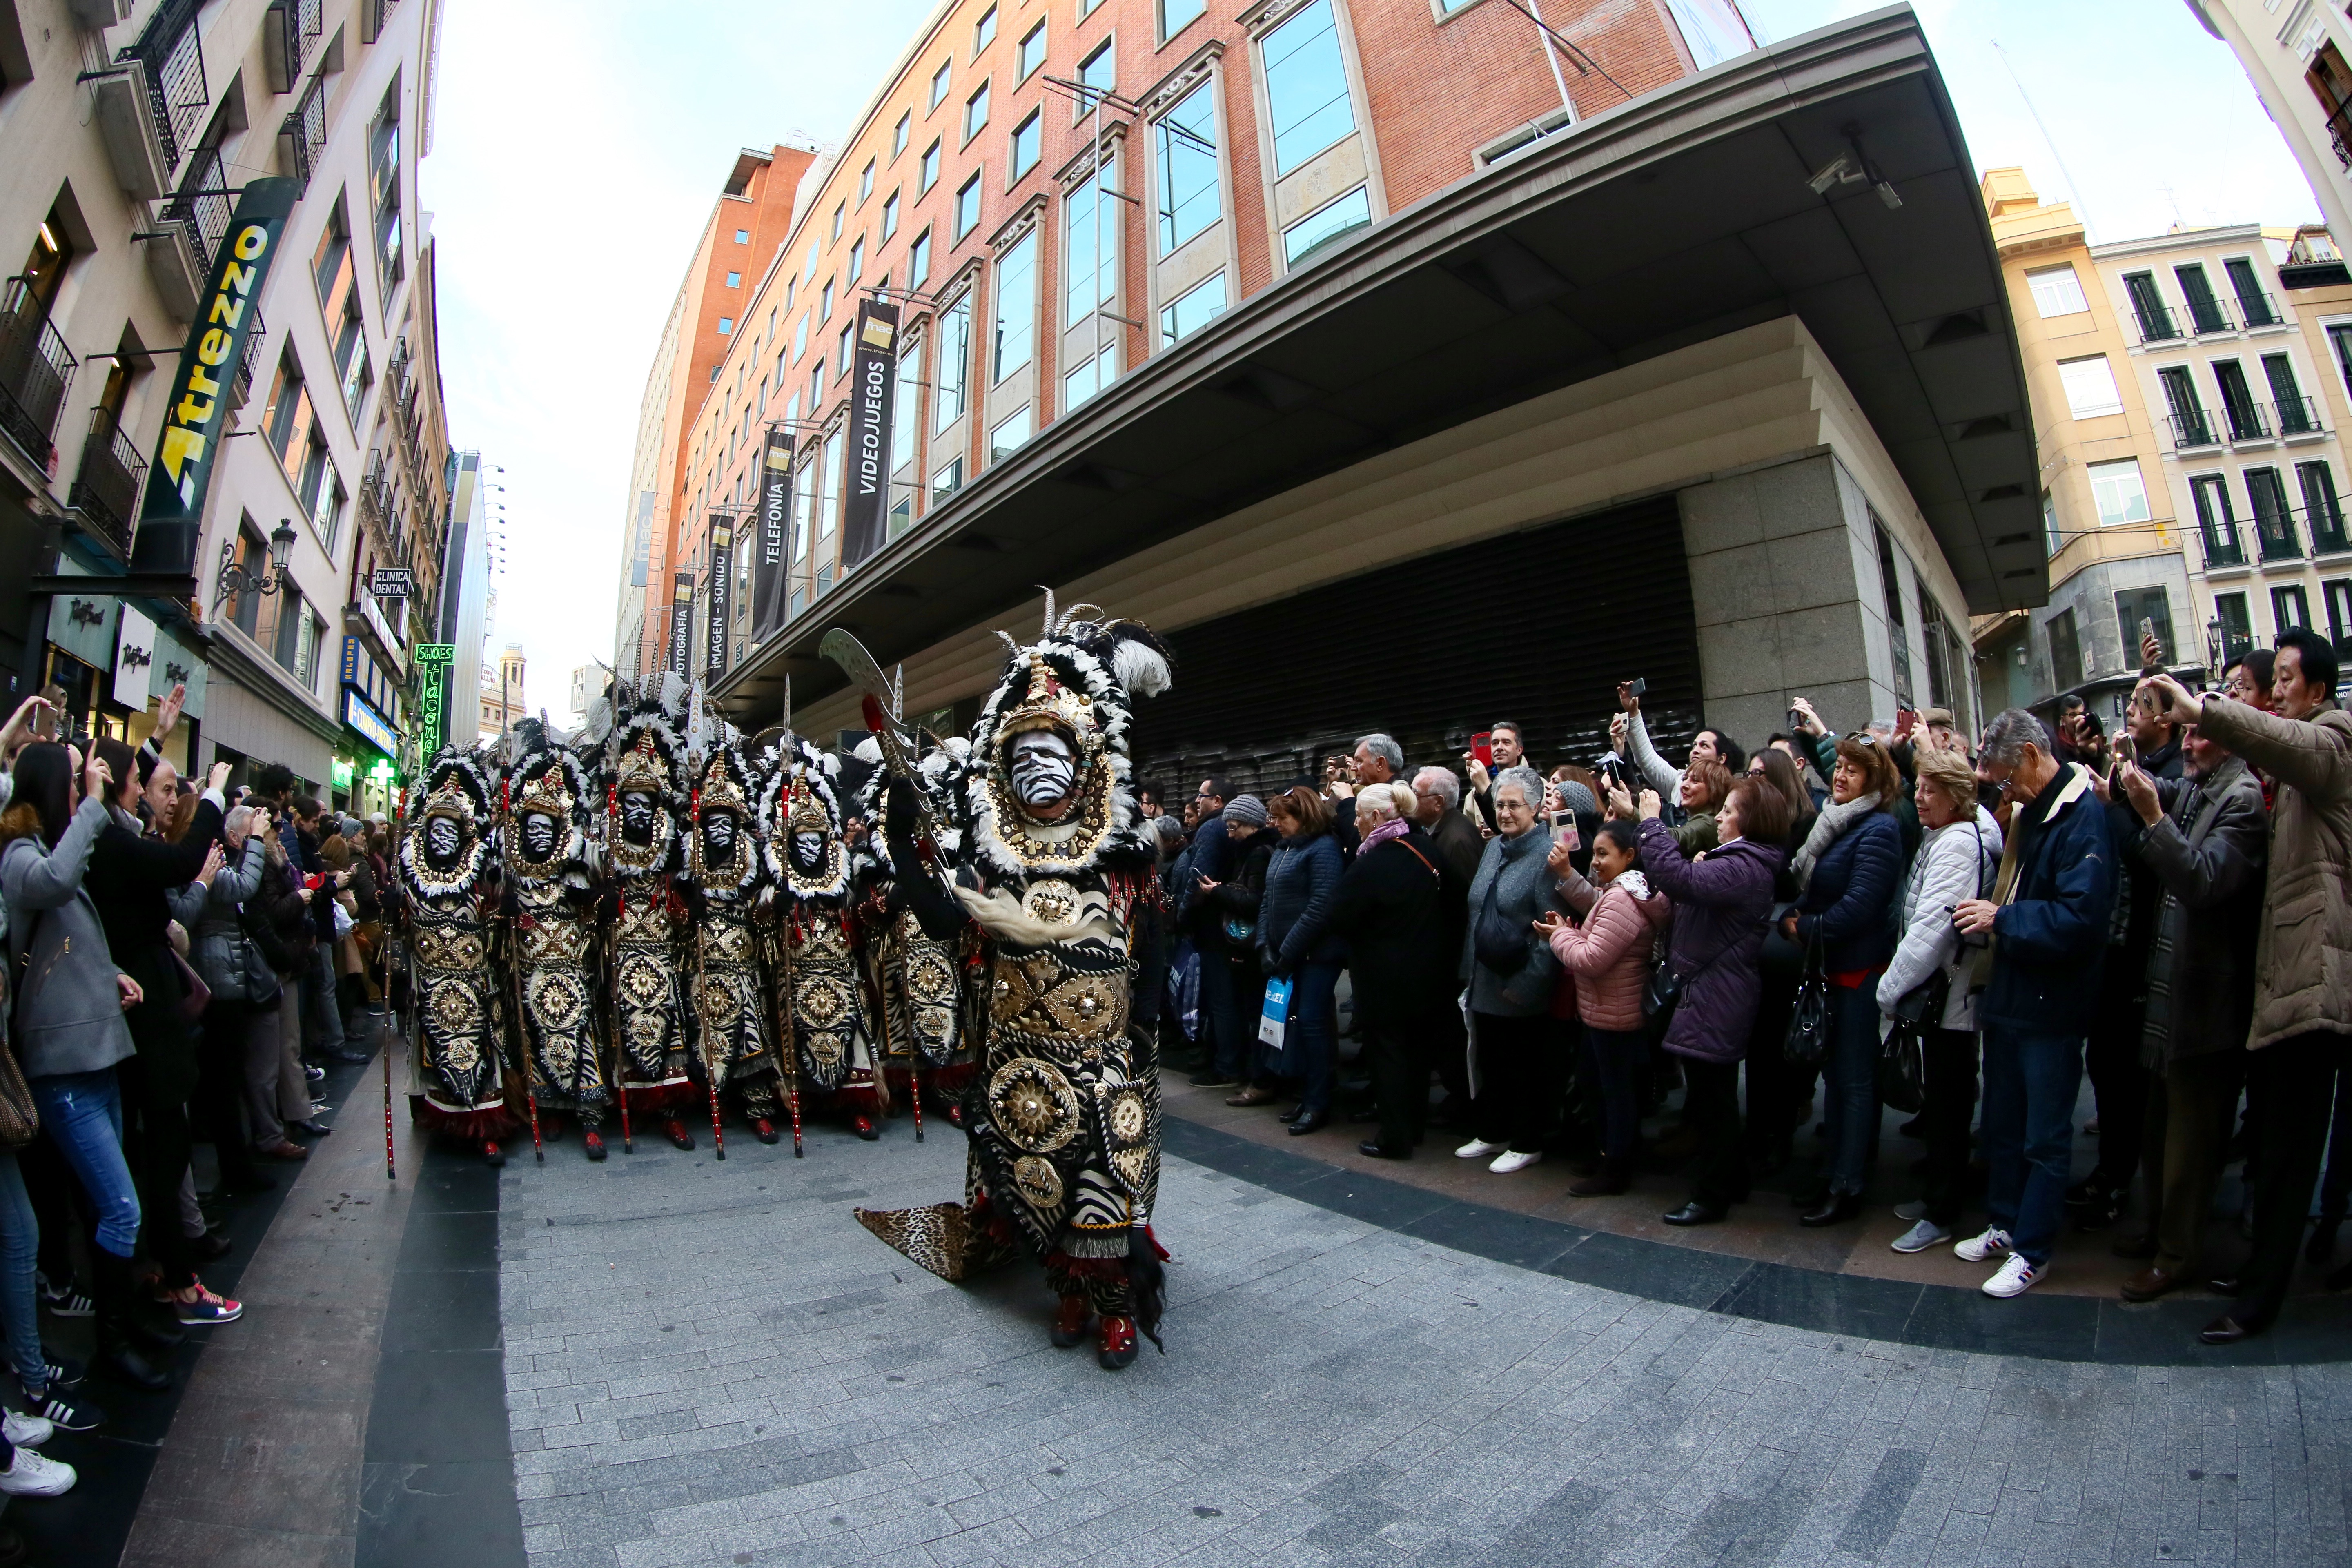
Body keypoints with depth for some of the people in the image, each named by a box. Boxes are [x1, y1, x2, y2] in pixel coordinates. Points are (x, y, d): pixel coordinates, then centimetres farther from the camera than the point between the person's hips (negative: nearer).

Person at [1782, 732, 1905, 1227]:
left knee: (1853, 1077, 0)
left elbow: (1860, 904, -23)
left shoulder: (1879, 829, -15)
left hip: (1858, 967, -8)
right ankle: (1838, 1168, 26)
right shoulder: (1832, 820, 12)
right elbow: (1811, 888, 15)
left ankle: (1847, 1187, 9)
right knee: (1835, 1072, 15)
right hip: (1827, 965, 8)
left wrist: (1807, 930, -13)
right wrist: (1791, 920, -3)